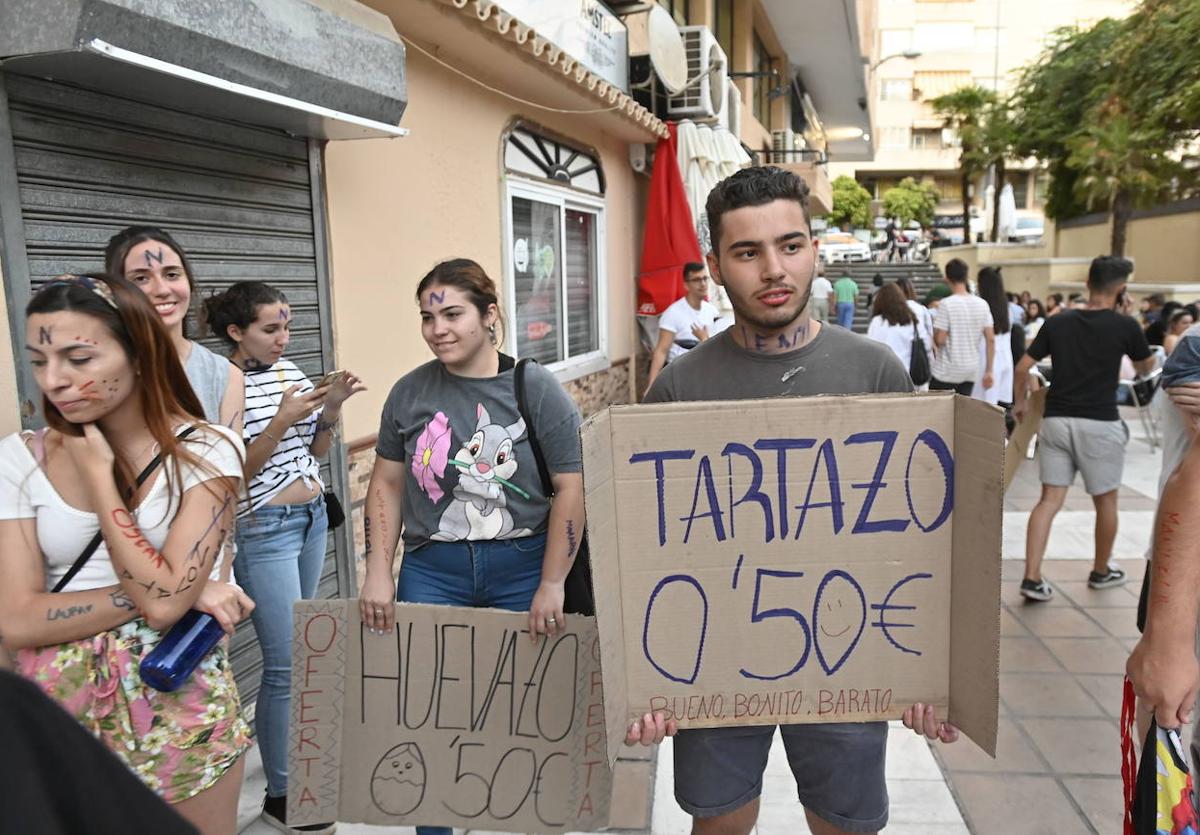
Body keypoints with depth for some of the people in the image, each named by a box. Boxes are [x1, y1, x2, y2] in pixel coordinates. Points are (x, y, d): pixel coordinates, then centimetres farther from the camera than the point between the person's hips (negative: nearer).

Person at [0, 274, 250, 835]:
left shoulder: (207, 451, -13)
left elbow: (164, 598, -22)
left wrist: (97, 473, -17)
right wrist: (165, 594, -19)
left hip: (178, 700, -2)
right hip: (59, 704, 2)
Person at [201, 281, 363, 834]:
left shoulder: (289, 369, 6)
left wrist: (330, 410, -5)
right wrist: (280, 422, -22)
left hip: (312, 518, 7)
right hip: (263, 529, -7)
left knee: (300, 645, 17)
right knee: (285, 662, -3)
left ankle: (294, 748, 36)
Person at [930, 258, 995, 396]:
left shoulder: (946, 304, -12)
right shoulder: (982, 304, 3)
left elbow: (940, 340, -15)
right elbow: (991, 340, 2)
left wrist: (934, 332, 8)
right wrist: (989, 371, 8)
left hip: (946, 372, -5)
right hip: (970, 371, 5)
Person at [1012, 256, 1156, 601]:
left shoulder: (1057, 322, 2)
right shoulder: (1125, 326, -5)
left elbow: (1022, 369, 4)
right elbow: (1146, 367, 13)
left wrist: (1019, 402, 19)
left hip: (1056, 420, 3)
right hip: (1099, 423, -2)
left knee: (1050, 500, 4)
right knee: (1105, 500, 17)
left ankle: (1032, 577, -5)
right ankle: (1101, 571, 34)